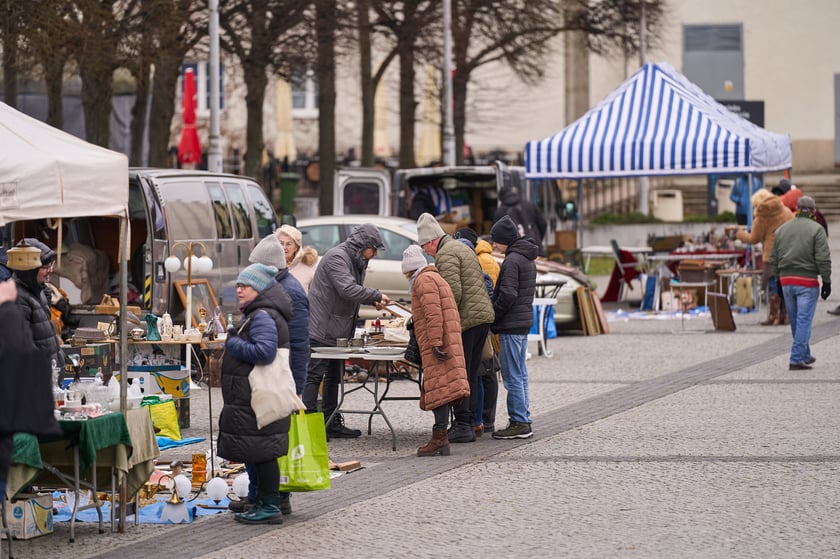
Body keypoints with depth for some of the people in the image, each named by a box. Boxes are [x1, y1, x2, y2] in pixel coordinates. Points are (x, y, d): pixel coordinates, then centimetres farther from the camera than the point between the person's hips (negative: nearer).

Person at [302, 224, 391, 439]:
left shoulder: (354, 261, 16)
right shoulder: (337, 257, -16)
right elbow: (348, 289, -28)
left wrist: (371, 300, 9)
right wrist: (377, 295, -20)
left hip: (337, 331, 11)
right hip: (321, 330, -11)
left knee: (334, 376, 15)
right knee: (314, 375, -10)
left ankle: (332, 424, 22)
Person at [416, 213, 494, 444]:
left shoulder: (445, 255, -10)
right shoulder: (462, 247, 21)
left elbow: (454, 292, -20)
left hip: (466, 319, -10)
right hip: (484, 314, 10)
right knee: (471, 375, 13)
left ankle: (462, 426, -7)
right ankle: (467, 423, 16)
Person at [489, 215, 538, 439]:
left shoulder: (512, 260, -16)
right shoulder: (528, 258, 14)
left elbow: (507, 295, -22)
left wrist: (492, 315, -10)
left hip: (511, 324, -10)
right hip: (524, 321, 10)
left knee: (512, 376, -7)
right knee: (520, 375, 14)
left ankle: (519, 422, -7)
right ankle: (524, 421, 16)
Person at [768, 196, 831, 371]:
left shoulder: (781, 230, 10)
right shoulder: (816, 230, -7)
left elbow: (773, 259, 13)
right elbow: (823, 259, -12)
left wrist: (779, 279, 19)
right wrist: (826, 282, -6)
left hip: (786, 280, 5)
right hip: (807, 281, -5)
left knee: (796, 322, 15)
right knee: (804, 321, -4)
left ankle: (805, 355, 28)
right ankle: (797, 359, -9)